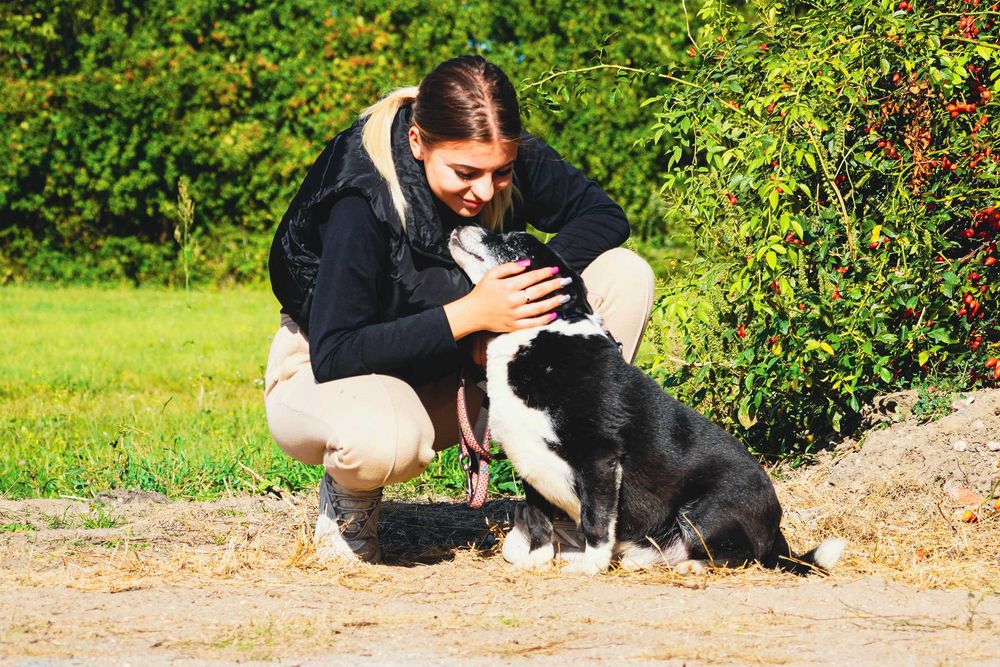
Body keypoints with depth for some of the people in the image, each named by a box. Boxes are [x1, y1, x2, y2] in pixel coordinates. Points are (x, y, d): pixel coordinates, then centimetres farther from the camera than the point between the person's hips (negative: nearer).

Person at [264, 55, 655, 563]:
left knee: (624, 277, -14)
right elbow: (333, 355, -32)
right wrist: (467, 315, -39)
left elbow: (604, 215, -7)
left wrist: (534, 280, -26)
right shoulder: (361, 202, -30)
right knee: (382, 440, -45)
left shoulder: (513, 161, -16)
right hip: (327, 377, -6)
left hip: (459, 372, 6)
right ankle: (348, 492, -6)